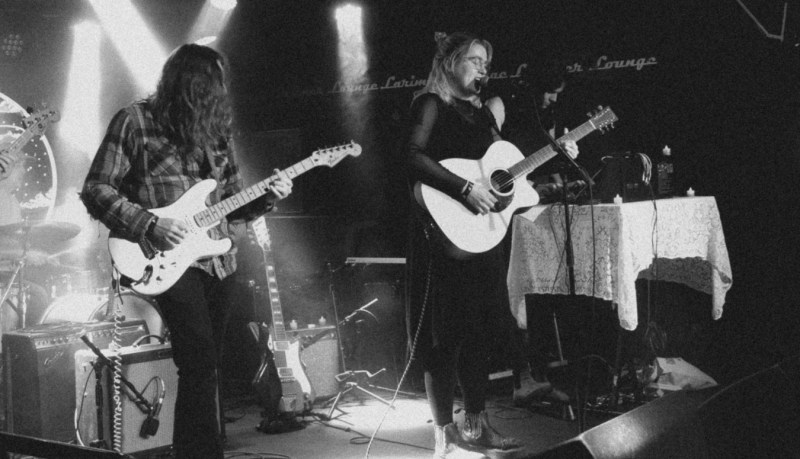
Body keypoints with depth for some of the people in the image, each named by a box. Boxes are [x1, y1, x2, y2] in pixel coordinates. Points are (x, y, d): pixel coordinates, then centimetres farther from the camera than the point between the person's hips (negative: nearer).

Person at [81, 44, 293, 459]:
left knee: (203, 370, 9)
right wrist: (149, 225, -17)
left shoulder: (215, 128, 13)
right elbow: (96, 190, -6)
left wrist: (266, 197, -1)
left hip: (217, 261, 6)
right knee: (201, 362, -17)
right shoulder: (135, 121, -4)